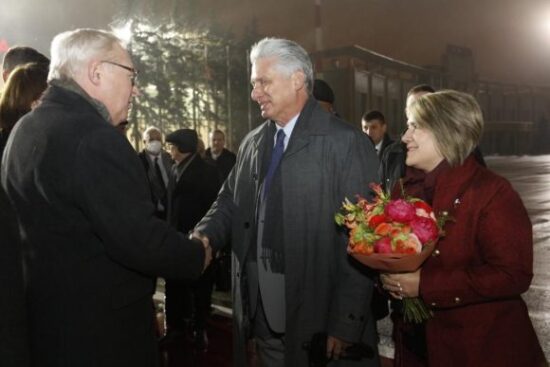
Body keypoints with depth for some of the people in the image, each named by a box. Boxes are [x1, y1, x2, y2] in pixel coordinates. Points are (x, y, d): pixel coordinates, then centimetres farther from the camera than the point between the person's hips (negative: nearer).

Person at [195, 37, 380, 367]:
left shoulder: (346, 142, -11)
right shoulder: (253, 143, 8)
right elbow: (229, 202, 13)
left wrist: (345, 324, -16)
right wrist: (201, 238, -8)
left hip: (318, 316, -5)